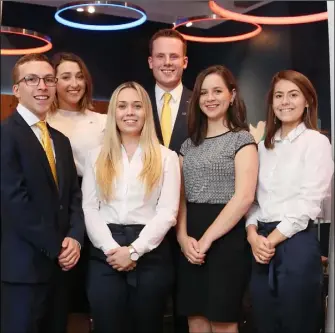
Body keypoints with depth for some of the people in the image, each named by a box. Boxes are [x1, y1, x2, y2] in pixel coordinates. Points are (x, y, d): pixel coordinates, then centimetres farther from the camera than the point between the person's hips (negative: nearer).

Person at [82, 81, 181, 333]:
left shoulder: (166, 157, 4)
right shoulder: (97, 156, 10)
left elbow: (168, 212, -4)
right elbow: (89, 209, 2)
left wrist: (134, 250, -12)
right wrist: (111, 248, -11)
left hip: (150, 255, -1)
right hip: (105, 256, 1)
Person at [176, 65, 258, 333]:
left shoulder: (241, 139, -2)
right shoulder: (189, 144, 15)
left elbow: (244, 197, -14)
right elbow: (179, 196, 9)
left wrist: (207, 239, -15)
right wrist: (183, 237, -7)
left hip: (226, 238, -5)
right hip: (191, 243, 5)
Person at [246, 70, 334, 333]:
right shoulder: (264, 146, 14)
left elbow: (309, 202, -12)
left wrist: (272, 240, -12)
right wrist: (253, 234, -6)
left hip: (297, 243, -6)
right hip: (262, 243, 6)